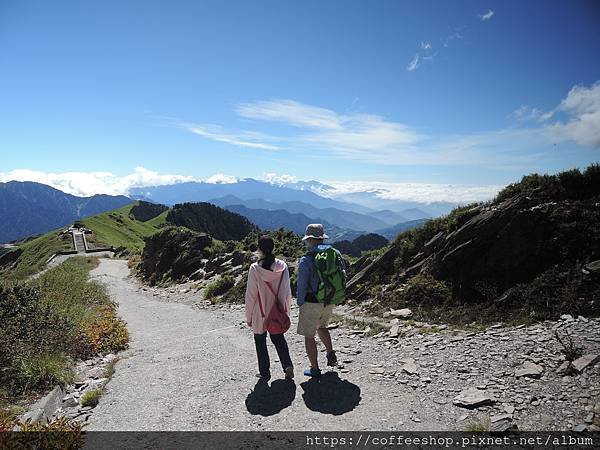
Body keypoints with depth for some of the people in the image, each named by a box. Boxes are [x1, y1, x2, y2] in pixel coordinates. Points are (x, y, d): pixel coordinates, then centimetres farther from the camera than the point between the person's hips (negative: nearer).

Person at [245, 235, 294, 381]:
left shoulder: (255, 268, -18)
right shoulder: (282, 266, -8)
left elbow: (251, 295, -12)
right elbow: (287, 292, 0)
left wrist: (248, 316, -1)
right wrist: (286, 310, 12)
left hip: (260, 314, -3)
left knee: (260, 342, 16)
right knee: (279, 339, 22)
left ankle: (264, 372, 25)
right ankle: (288, 366, 8)